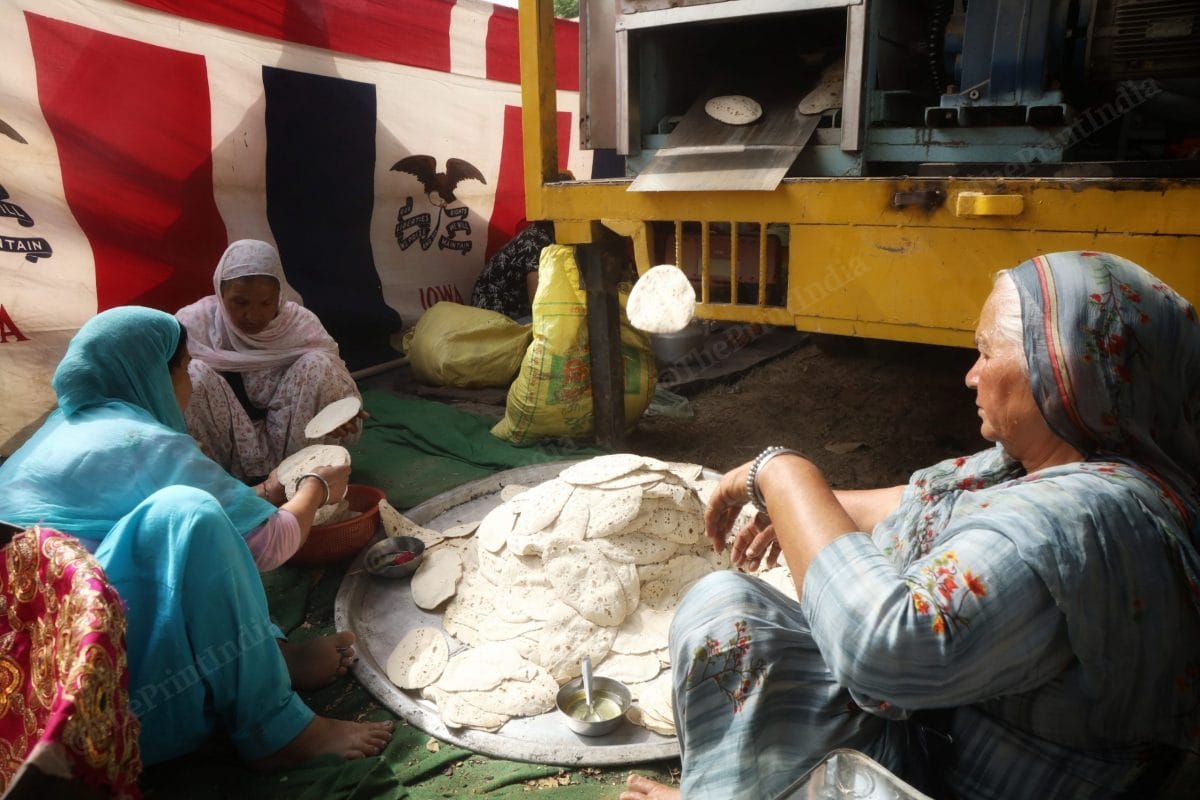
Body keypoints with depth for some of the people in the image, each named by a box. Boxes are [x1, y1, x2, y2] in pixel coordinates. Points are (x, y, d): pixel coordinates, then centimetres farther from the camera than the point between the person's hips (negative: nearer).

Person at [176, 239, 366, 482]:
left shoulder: (301, 323, -9)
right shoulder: (194, 323, -13)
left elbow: (335, 384, -8)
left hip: (290, 439, 1)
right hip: (222, 445, 0)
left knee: (319, 365, -20)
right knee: (195, 374, -25)